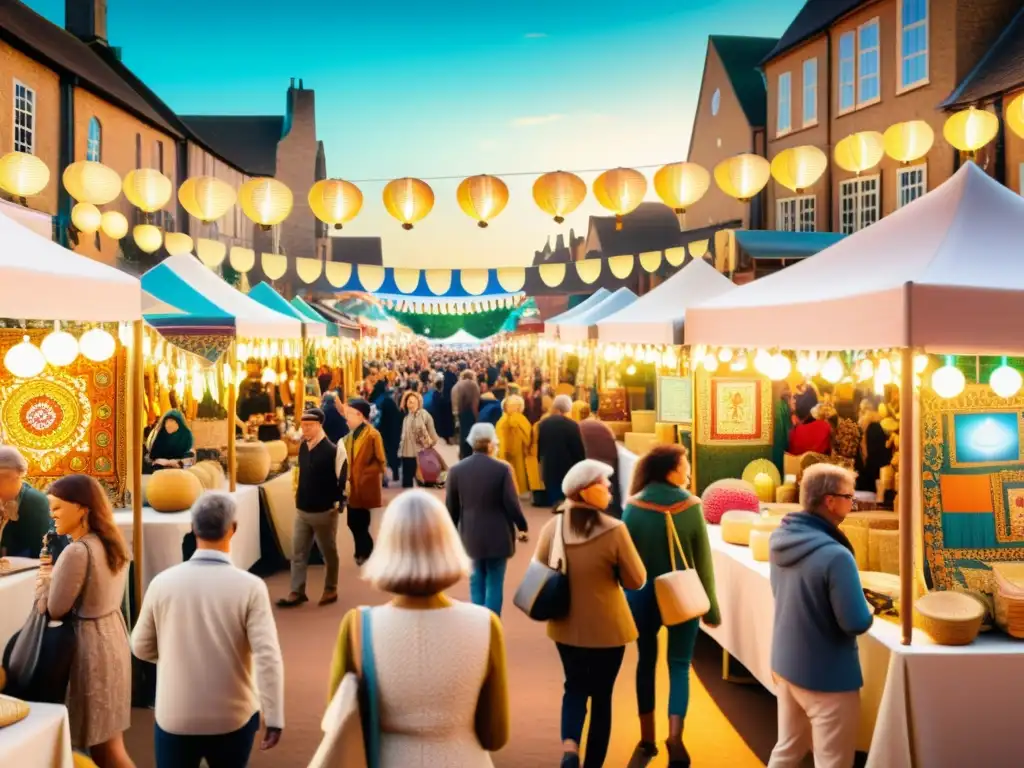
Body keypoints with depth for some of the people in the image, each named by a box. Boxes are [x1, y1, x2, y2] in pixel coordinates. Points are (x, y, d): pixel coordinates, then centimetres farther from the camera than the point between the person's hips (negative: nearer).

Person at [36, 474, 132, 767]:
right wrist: (55, 576, 7)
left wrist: (43, 580, -1)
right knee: (110, 740, 17)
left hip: (90, 643, -9)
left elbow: (54, 610, -17)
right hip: (113, 633, 9)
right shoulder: (113, 541, 4)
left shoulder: (78, 551, -24)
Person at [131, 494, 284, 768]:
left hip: (175, 717, 1)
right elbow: (268, 657, -20)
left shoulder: (163, 582, -8)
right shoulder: (250, 587, -15)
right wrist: (274, 718, -14)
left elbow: (141, 647, 5)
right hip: (233, 717, -1)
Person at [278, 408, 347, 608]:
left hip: (324, 511, -6)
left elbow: (343, 480, -15)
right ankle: (297, 592, 14)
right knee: (298, 553, 7)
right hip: (302, 510, 6)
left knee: (329, 553, 10)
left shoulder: (333, 450, -17)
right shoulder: (302, 447, 5)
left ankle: (331, 590, 25)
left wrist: (338, 504, -12)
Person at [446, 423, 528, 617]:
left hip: (471, 535, 4)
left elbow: (451, 506, 3)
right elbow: (511, 503, -11)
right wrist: (522, 525, 5)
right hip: (497, 535, -3)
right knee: (495, 583, 5)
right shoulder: (502, 469, -14)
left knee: (477, 580, 18)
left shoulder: (456, 470, -3)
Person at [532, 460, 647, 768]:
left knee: (575, 687, 20)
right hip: (607, 628, -3)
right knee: (602, 695, 15)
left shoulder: (552, 527, -9)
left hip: (566, 626, 3)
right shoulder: (614, 530, -20)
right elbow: (636, 580, -11)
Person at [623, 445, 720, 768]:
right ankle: (675, 734, -12)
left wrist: (628, 595, 10)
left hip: (643, 596, 1)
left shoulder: (633, 506, -9)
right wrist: (711, 606, 3)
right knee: (679, 665, 7)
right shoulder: (691, 507, -11)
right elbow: (703, 561, -6)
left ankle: (647, 741, 19)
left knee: (646, 662, 15)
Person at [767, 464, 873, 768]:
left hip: (784, 665, 7)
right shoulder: (834, 555, -28)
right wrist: (866, 604, -3)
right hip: (826, 678, -7)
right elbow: (857, 623, -24)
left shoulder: (780, 538, -3)